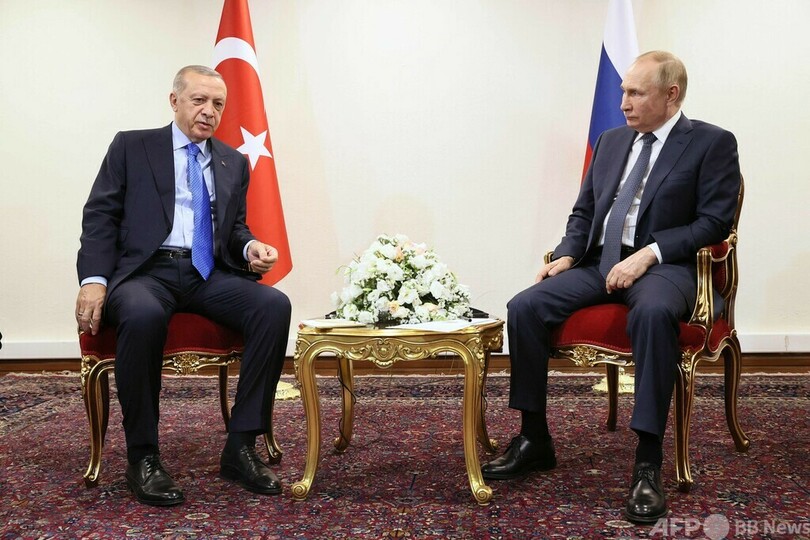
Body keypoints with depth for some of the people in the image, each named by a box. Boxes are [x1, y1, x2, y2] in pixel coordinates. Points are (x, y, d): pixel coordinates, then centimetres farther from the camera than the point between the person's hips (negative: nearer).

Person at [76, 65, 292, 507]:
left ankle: (240, 447, -20)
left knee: (275, 305, -26)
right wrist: (93, 279, -11)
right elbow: (100, 217, 5)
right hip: (145, 270, -3)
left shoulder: (234, 162, 21)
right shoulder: (131, 147, 12)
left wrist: (250, 247, -1)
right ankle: (143, 457, -20)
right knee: (143, 314, -39)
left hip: (209, 275, 4)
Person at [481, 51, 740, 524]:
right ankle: (535, 441, -5)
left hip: (663, 267, -5)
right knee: (524, 307, -18)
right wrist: (567, 255, 1)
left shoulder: (713, 143, 3)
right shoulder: (611, 141, 19)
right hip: (599, 263, 6)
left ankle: (649, 464, -30)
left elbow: (714, 221, -6)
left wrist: (649, 253, -18)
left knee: (653, 313, -40)